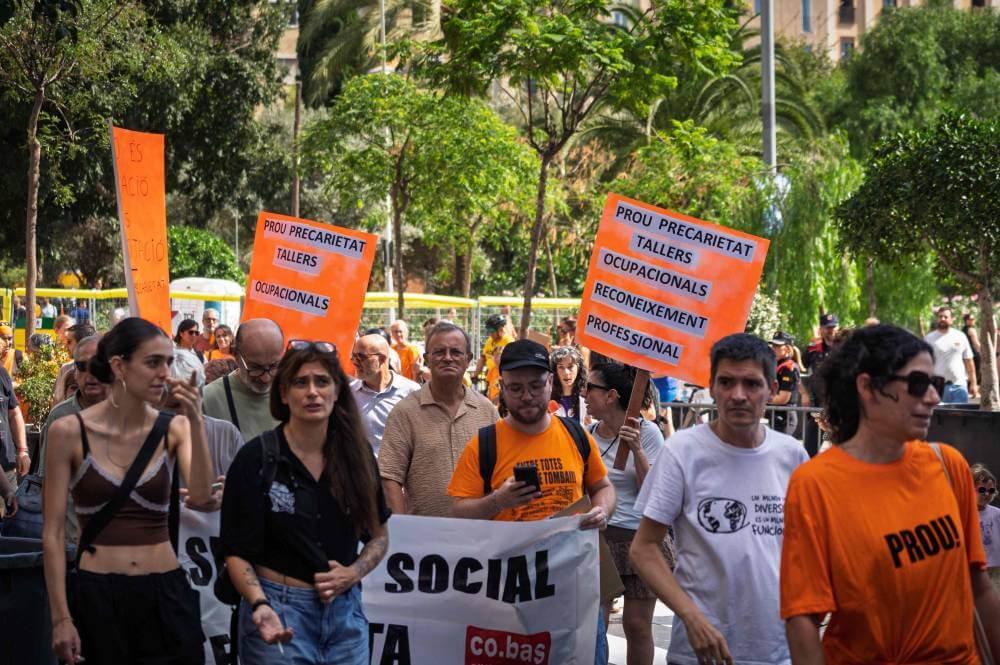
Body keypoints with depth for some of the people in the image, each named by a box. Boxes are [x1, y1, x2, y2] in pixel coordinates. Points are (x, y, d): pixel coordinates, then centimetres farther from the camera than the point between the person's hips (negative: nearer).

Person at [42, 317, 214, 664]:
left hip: (166, 595, 2)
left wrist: (195, 423, -19)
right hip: (97, 596, -2)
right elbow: (53, 533, -3)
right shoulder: (69, 432, -5)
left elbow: (201, 496, -14)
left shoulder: (173, 428, 2)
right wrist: (61, 617, -7)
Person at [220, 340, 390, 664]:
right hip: (278, 611, -3)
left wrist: (353, 573, -7)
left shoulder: (357, 454, 2)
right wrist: (260, 606, -23)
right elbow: (237, 552, -7)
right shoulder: (256, 458, -8)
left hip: (345, 611, 4)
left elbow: (379, 535, 12)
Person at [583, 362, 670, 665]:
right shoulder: (587, 434, 4)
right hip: (599, 536, 3)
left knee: (637, 625, 3)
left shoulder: (647, 432, -6)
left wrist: (636, 450, -19)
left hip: (641, 538, -3)